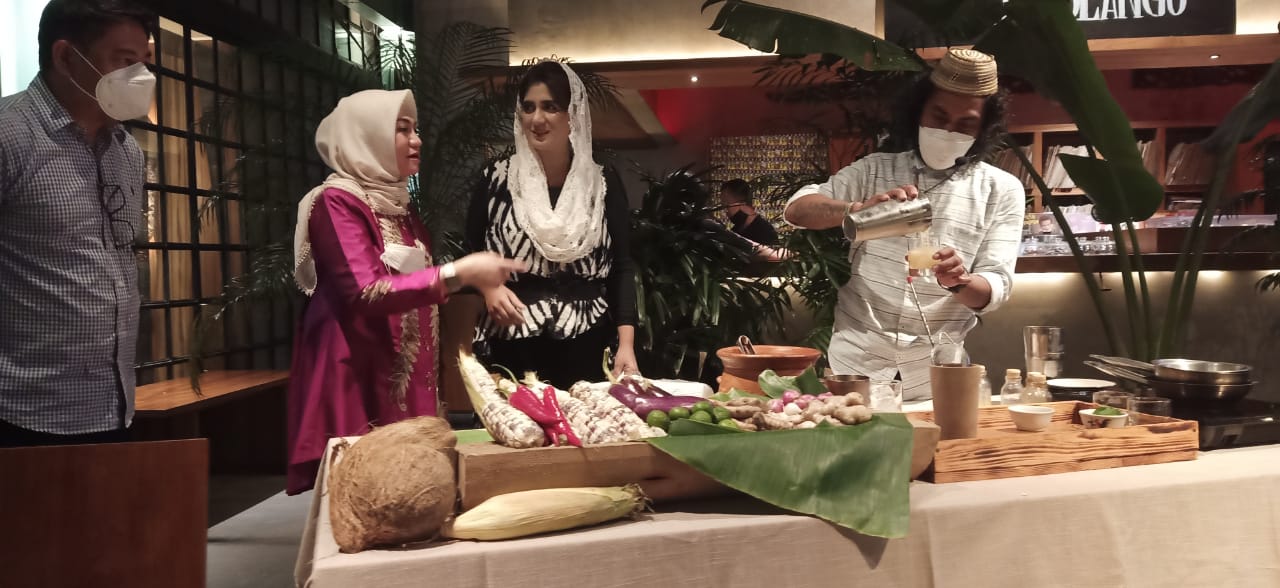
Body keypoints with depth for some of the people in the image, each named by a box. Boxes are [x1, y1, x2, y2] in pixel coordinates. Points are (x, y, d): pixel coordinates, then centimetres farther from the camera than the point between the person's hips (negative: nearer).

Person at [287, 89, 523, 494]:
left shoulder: (397, 205, 16)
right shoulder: (337, 202, -10)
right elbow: (365, 293, -21)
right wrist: (458, 273, -23)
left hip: (405, 377, 8)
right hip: (357, 380, -8)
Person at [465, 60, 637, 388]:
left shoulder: (603, 183, 3)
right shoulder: (496, 179, 3)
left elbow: (621, 267, 2)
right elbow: (470, 255, 9)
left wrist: (626, 343, -7)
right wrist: (488, 286, -13)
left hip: (586, 344, 0)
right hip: (513, 343, 0)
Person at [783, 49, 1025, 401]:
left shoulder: (1002, 191, 2)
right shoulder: (875, 169, 3)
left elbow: (995, 290, -6)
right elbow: (797, 210, -10)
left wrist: (958, 281, -29)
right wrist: (859, 208, -29)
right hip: (856, 361, 0)